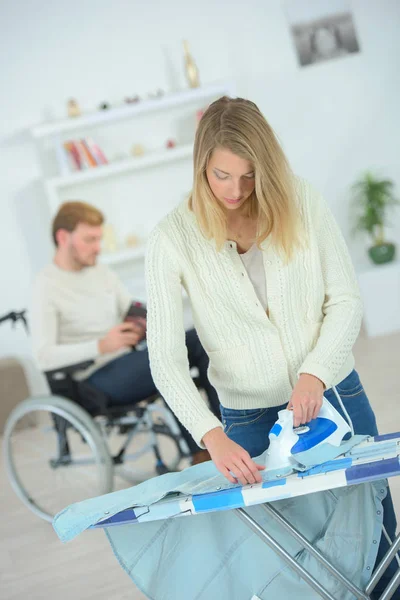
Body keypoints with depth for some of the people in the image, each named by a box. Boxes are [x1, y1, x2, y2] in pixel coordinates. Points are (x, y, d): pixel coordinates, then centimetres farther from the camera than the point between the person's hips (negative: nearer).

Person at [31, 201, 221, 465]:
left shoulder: (102, 272, 14)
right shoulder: (47, 285, -8)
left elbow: (135, 313, 18)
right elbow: (44, 357, -17)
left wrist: (145, 326, -7)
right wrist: (101, 346, -28)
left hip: (128, 362, 8)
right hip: (97, 379, -7)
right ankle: (200, 453, -27)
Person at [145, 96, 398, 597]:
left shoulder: (301, 202, -8)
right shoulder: (174, 238, -13)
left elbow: (345, 300, -4)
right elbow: (165, 357, -16)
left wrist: (314, 373, -19)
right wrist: (212, 436, -28)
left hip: (333, 394, 2)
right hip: (249, 418, -1)